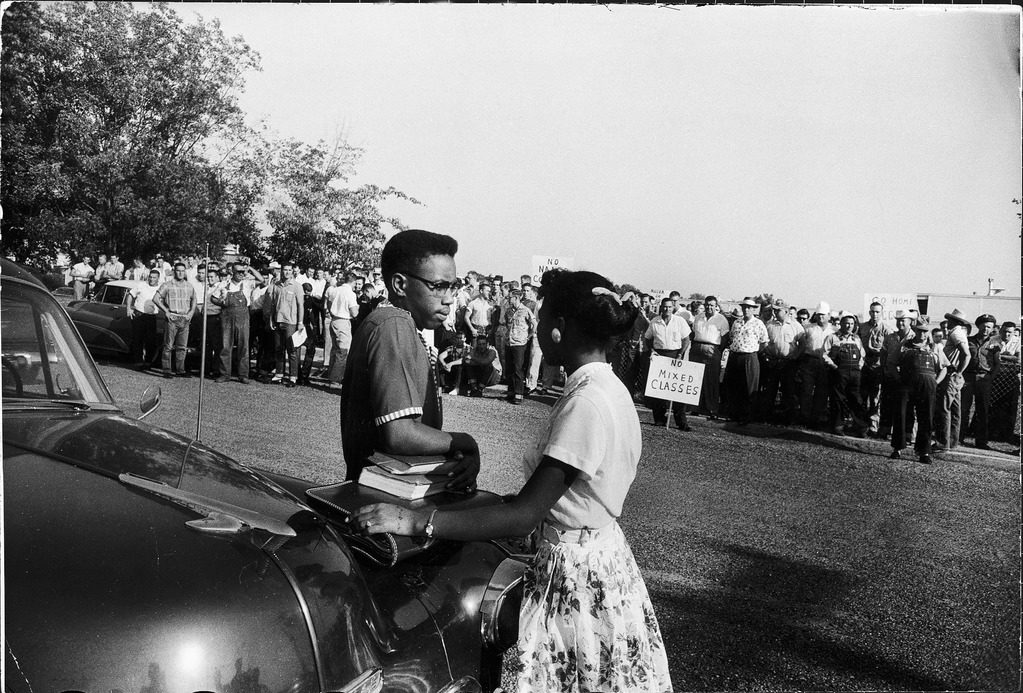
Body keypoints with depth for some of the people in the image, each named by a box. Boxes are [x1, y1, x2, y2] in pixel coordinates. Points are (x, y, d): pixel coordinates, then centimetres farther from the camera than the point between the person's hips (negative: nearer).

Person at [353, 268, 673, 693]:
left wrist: (414, 521, -28)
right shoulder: (607, 389, 5)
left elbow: (525, 515, -28)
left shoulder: (587, 403, -24)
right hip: (601, 557, 9)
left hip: (575, 569, -9)